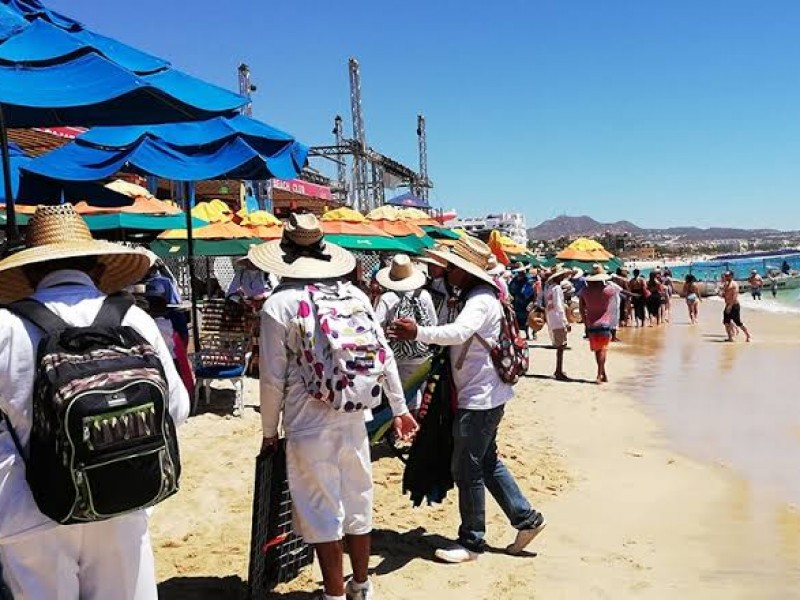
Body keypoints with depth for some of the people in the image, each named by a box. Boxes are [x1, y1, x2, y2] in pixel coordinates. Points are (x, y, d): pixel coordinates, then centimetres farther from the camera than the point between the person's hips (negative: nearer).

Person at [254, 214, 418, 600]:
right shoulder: (355, 295, 1)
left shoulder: (279, 305, -11)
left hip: (309, 426, -4)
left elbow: (273, 378, -9)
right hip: (353, 420, 5)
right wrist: (399, 408, 13)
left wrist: (269, 431, 3)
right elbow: (384, 355, 3)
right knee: (358, 506, 17)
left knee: (323, 514, 7)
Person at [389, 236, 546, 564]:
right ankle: (526, 518, 28)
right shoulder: (474, 296, 13)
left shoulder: (480, 301, -20)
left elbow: (459, 332, -40)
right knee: (487, 463, 19)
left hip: (479, 398, -11)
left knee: (467, 469, -1)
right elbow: (460, 335, 18)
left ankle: (471, 542, 12)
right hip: (481, 396, 11)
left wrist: (418, 333, -50)